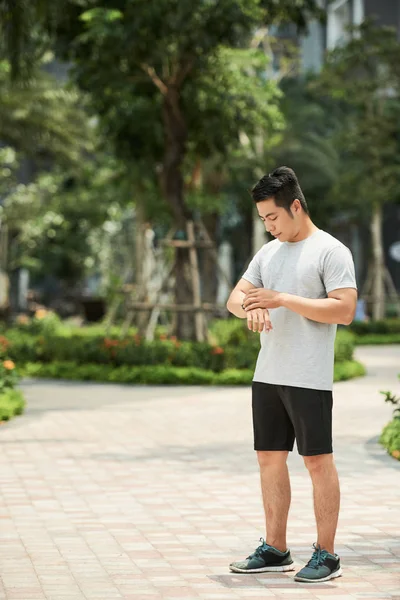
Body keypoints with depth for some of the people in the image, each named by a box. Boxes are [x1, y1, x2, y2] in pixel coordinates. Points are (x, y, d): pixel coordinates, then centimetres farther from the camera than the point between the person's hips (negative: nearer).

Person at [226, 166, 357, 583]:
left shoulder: (331, 251, -7)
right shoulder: (268, 252, 14)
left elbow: (345, 310, -16)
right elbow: (235, 297, 15)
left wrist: (282, 300, -19)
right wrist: (249, 308, -10)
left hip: (309, 379, -7)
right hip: (267, 376, 7)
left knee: (317, 460, -2)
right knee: (270, 458, 10)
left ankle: (326, 555, 5)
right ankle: (274, 550, 19)